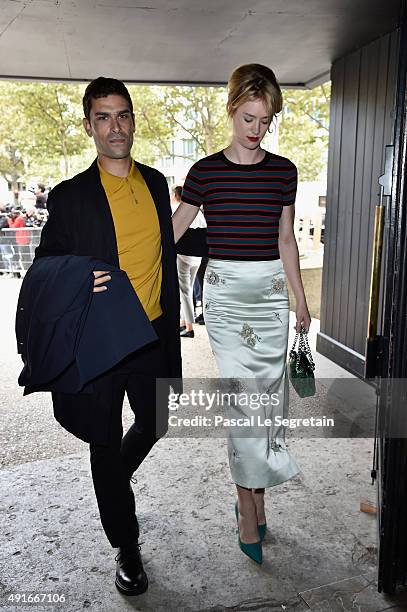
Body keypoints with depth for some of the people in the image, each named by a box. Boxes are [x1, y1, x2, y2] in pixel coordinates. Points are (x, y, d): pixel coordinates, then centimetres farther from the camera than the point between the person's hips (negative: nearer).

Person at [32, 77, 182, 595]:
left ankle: (114, 484, 55)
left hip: (153, 334, 5)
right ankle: (126, 547, 32)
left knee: (155, 423, 22)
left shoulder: (155, 182, 7)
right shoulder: (70, 196, -7)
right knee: (106, 444, 10)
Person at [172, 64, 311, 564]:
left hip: (272, 292, 3)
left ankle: (252, 494, 25)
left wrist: (300, 298, 15)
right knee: (244, 396, -5)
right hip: (226, 291, -3)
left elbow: (286, 240, 12)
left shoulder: (283, 171, 6)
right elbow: (171, 232, 2)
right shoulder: (206, 171, -1)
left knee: (269, 396, 5)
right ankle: (249, 510, 10)